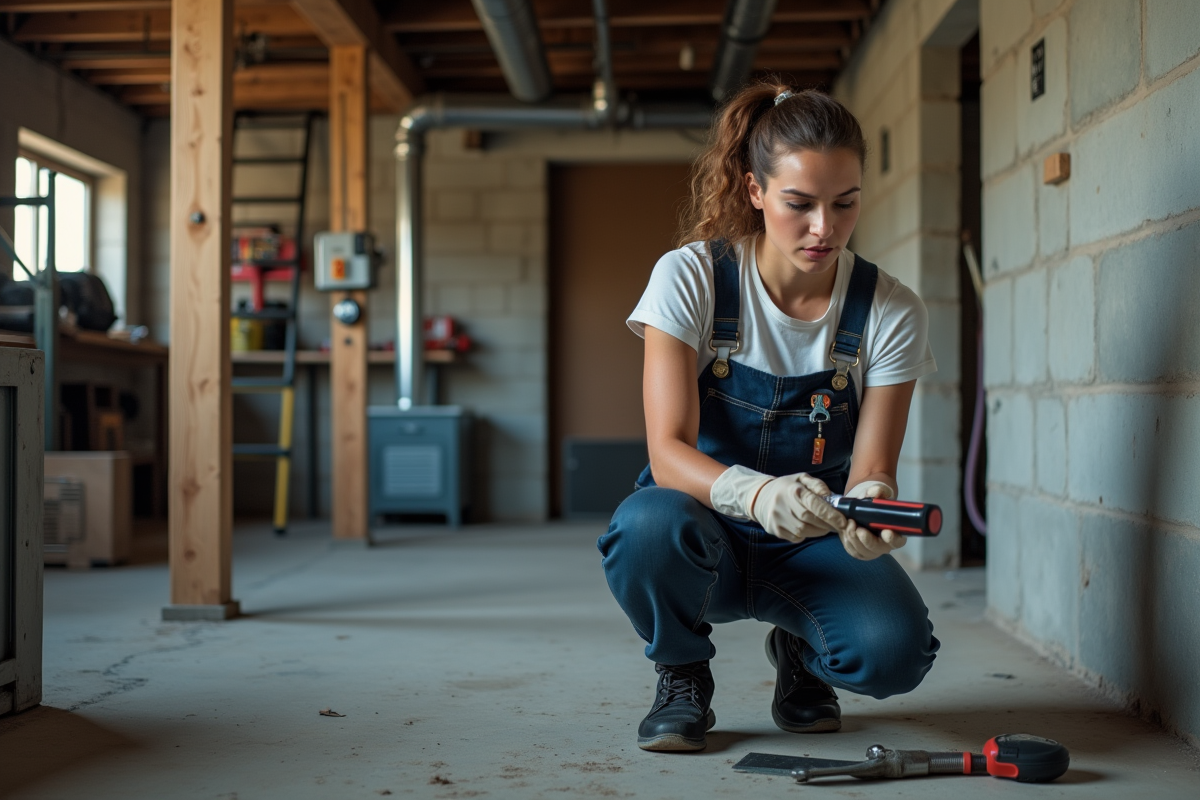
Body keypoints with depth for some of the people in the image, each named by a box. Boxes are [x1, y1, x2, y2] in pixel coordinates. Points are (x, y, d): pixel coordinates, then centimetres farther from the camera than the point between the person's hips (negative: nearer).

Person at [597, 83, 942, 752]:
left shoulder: (892, 311, -9)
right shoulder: (689, 278, -15)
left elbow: (871, 465, -8)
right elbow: (669, 450, -22)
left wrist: (871, 504, -34)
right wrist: (756, 494, -44)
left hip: (812, 546, 1)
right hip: (707, 534, -1)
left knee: (893, 650, -31)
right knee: (649, 526, -38)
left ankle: (800, 654, 9)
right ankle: (683, 675, -3)